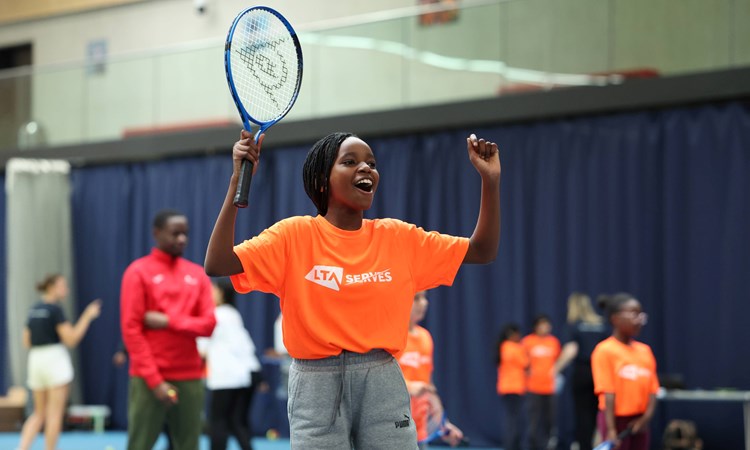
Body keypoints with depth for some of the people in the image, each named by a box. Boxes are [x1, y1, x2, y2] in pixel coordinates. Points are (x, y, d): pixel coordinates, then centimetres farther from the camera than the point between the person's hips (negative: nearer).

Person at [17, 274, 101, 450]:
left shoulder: (34, 310, 12)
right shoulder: (55, 310, -11)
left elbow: (27, 341, 15)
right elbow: (71, 339, -14)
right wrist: (88, 316, -10)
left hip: (35, 360, 7)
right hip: (54, 360, -7)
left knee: (39, 414, 13)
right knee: (55, 415, -1)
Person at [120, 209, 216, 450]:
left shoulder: (197, 274, 11)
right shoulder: (138, 272, -3)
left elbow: (209, 324, 3)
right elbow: (131, 329, -8)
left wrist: (168, 321, -13)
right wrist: (154, 379, -13)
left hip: (190, 378, 4)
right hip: (149, 377, -4)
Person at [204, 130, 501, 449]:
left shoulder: (398, 237, 7)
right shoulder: (294, 234, -2)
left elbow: (482, 252, 11)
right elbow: (217, 265, -13)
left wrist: (490, 179, -1)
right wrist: (238, 180, -19)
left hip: (384, 383, 2)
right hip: (317, 383, -2)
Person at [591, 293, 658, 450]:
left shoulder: (645, 350, 8)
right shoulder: (605, 350, -11)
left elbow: (652, 390, 6)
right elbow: (608, 393, -17)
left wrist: (646, 417, -10)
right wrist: (611, 430, -22)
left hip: (639, 423, 6)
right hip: (617, 420, -6)